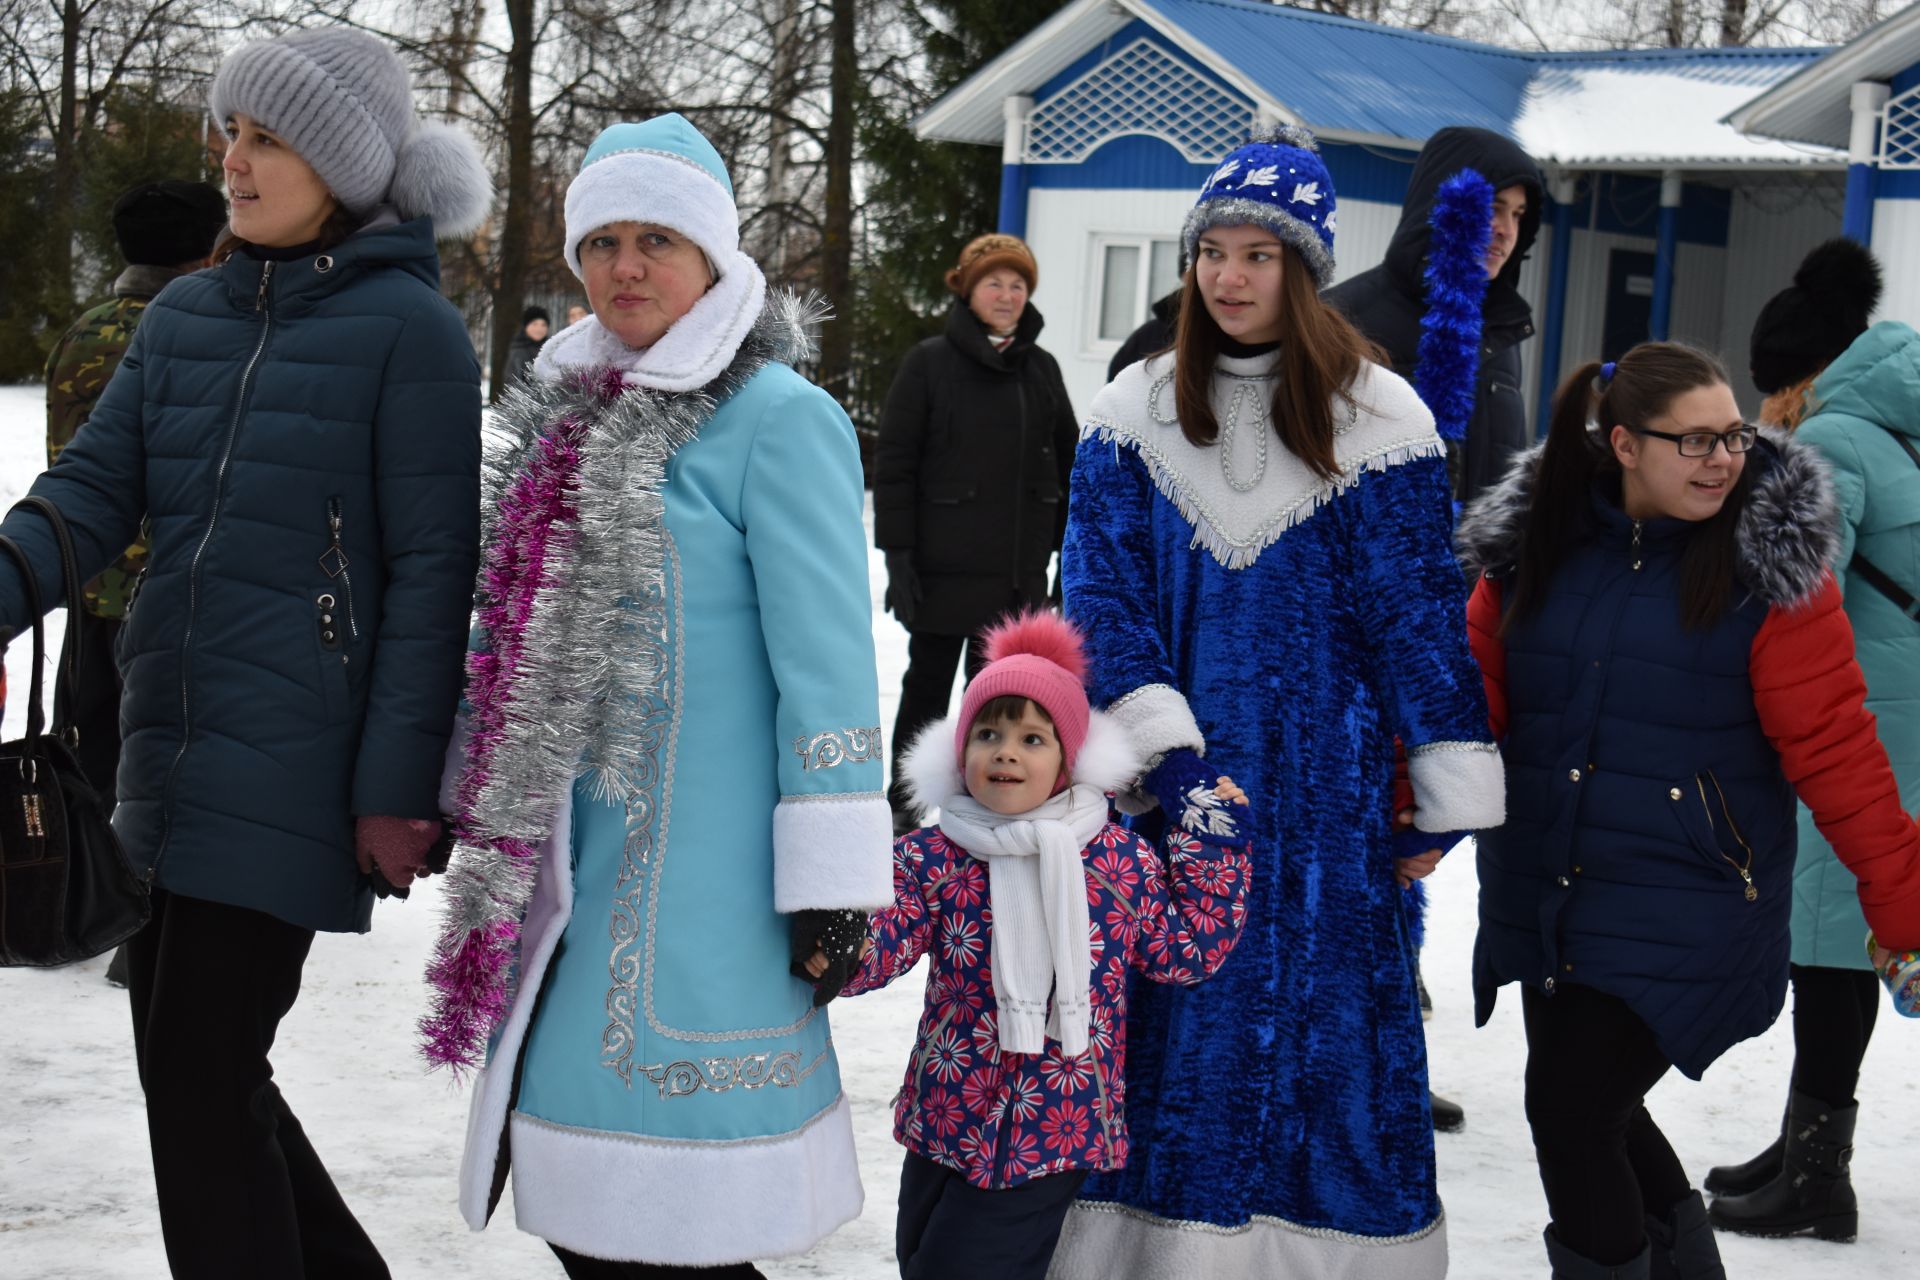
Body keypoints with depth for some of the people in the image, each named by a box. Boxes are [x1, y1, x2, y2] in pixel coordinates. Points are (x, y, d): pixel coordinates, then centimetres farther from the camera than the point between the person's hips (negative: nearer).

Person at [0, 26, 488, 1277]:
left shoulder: (409, 328, -8)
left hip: (294, 768, -7)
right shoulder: (188, 315, 11)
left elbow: (433, 570, -10)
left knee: (199, 1081, -6)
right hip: (171, 751, 7)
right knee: (187, 1063, 14)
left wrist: (399, 788, -14)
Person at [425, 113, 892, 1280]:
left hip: (703, 862, -8)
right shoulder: (574, 415, 15)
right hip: (579, 855, 8)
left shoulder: (780, 419, -9)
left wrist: (830, 879, -14)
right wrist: (484, 829, 24)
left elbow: (827, 660, -12)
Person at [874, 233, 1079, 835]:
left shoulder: (1042, 368, 8)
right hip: (945, 564, -4)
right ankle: (905, 804, 19)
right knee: (928, 683, 7)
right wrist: (898, 554, -11)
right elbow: (894, 463, -6)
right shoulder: (929, 362, -5)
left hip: (1020, 567, 4)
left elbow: (1067, 462, 15)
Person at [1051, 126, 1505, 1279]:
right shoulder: (1136, 412, 4)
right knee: (1160, 1021, 4)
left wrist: (1449, 795, -2)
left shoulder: (1379, 419, -1)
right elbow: (1100, 594, -1)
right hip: (1162, 787, 2)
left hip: (1323, 786, -2)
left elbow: (1423, 614, 0)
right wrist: (1162, 745, -14)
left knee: (1324, 1026, 1)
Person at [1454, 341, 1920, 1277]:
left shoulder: (1772, 562, -9)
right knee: (1590, 1104, 18)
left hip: (1686, 910, -5)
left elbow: (1832, 746, -9)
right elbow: (1471, 694, 3)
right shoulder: (1531, 544, 1)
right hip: (1544, 899, 5)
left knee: (1573, 1111, -10)